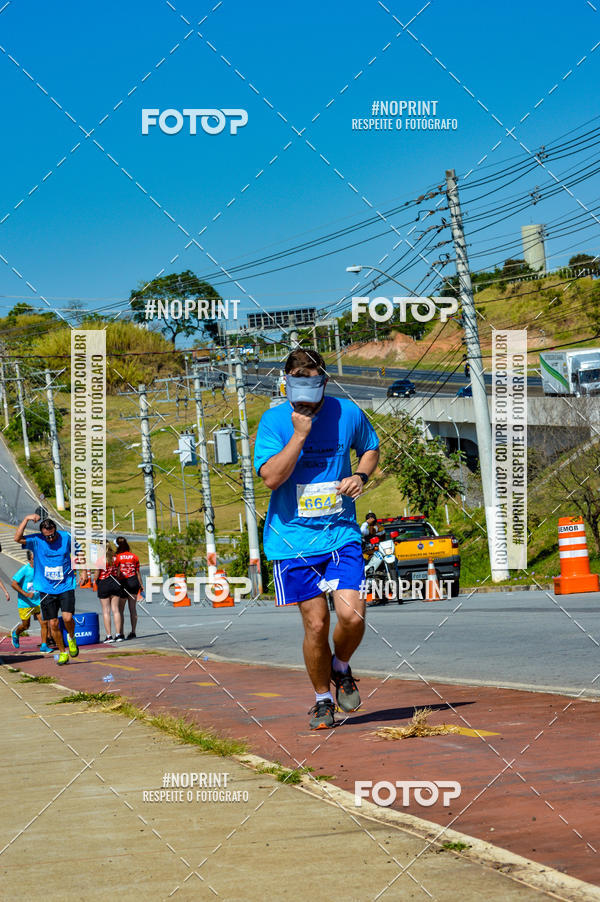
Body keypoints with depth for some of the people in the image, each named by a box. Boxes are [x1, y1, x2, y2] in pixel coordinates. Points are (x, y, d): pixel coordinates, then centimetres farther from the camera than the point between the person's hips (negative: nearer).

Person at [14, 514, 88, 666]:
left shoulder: (66, 537, -4)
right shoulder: (36, 541, -7)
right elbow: (17, 538, -22)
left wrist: (84, 572, 5)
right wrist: (27, 519, -26)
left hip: (66, 586, -1)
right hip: (46, 589, 1)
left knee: (67, 618, -16)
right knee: (53, 623, 2)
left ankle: (71, 638, 16)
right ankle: (62, 652, 19)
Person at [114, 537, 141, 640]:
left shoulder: (117, 557, -8)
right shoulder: (134, 556, 3)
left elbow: (116, 573, -10)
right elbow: (137, 572, 7)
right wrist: (140, 584, 16)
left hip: (122, 583, -4)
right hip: (134, 582, 4)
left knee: (120, 610, 4)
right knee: (133, 608, 10)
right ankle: (133, 632, 11)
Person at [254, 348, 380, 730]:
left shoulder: (347, 413, 0)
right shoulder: (274, 421, -7)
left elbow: (371, 448, 19)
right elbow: (271, 477, -17)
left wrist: (360, 476, -1)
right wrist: (300, 434, -22)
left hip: (341, 533, 1)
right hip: (294, 537, -1)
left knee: (352, 616, -13)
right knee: (316, 624, -1)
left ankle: (341, 668, 20)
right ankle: (323, 698, 22)